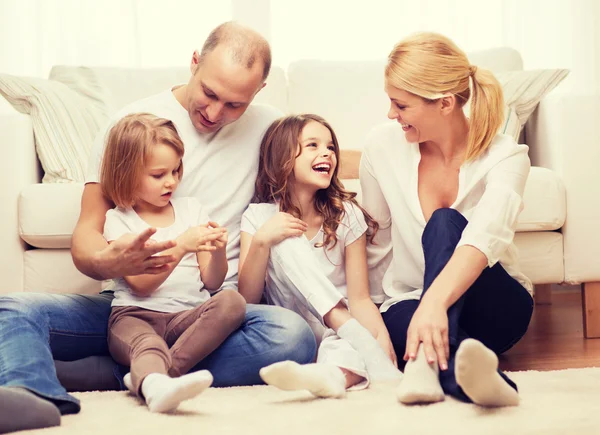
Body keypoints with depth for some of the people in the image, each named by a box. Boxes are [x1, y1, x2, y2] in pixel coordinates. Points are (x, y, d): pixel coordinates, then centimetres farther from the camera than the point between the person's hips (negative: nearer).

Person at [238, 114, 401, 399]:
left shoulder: (346, 216, 1)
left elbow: (360, 298, -3)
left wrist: (381, 337, -25)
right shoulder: (259, 217, 1)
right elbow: (246, 302, -4)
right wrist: (261, 242, -19)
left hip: (338, 335, 0)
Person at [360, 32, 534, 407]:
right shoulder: (383, 146, -6)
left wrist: (435, 301, -53)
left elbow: (485, 236, -36)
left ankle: (428, 362, -50)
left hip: (494, 308, -2)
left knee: (445, 223, -33)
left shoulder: (505, 157, -15)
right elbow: (376, 246, 4)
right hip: (408, 304, 2)